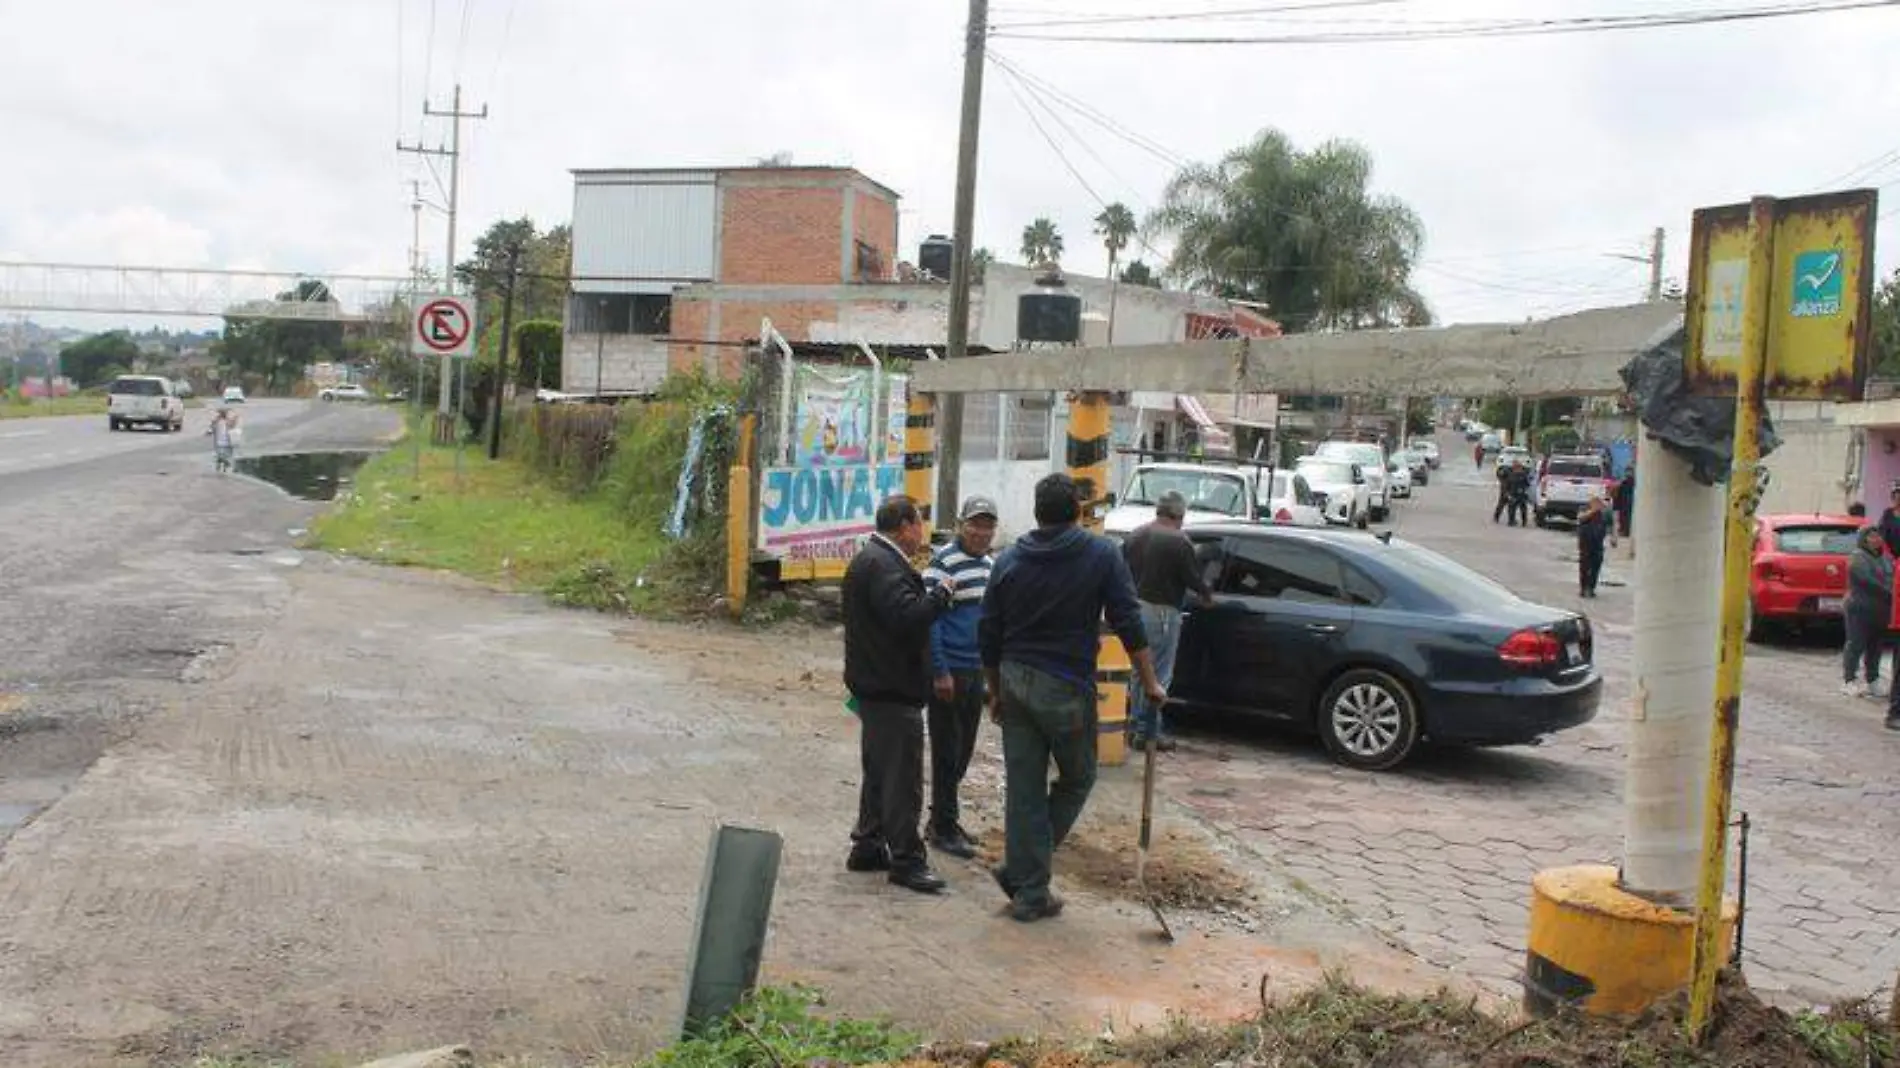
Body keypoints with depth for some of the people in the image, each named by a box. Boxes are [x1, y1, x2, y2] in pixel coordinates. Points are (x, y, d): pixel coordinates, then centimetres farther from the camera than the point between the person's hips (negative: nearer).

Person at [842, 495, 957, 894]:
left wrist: (933, 592, 7)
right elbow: (907, 617, -30)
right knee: (903, 777, -4)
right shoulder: (883, 565, -20)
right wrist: (942, 592, -18)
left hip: (876, 685, 11)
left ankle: (867, 846, 29)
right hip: (893, 689, -11)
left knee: (880, 771, 20)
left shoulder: (870, 558, 15)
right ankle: (905, 859, 3)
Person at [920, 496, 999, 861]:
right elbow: (929, 618, -15)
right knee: (947, 752, -1)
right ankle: (943, 828, 9)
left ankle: (943, 816, 28)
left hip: (976, 670, 8)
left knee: (964, 751, 15)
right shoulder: (944, 562, -12)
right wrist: (940, 672, -18)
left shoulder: (990, 564, 13)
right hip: (949, 672, -8)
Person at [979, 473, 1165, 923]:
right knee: (1077, 778, 15)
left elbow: (988, 636, 8)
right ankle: (1021, 872, 9)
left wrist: (996, 693, 18)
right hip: (1067, 688, -4)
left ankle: (1029, 892, 13)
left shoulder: (1009, 560, 6)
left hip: (1015, 684, 4)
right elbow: (1129, 625, -8)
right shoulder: (1102, 555, -4)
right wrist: (1150, 684, 0)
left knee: (1023, 790, 8)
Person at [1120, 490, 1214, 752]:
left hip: (1135, 607, 7)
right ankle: (1147, 732, 2)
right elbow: (1193, 578, -9)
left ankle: (1135, 724, 23)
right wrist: (1207, 595, 10)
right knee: (1158, 674, 0)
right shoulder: (1178, 542, -12)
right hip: (1161, 612, -7)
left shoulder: (1135, 536, 9)